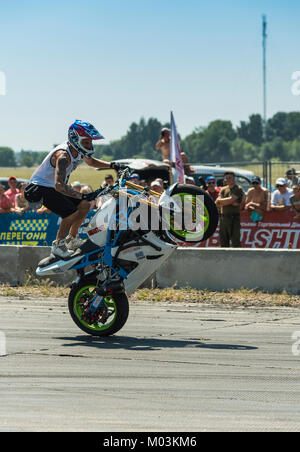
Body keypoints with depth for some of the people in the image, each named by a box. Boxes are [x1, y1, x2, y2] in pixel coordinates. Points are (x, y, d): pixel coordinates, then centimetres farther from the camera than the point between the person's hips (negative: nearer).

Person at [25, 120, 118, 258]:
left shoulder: (78, 151, -3)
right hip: (41, 188, -10)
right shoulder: (63, 156, -32)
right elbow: (59, 186, -43)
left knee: (84, 205, 2)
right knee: (72, 212, -25)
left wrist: (112, 165, 4)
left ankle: (71, 238, 15)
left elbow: (91, 161, 21)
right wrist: (82, 196, -50)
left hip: (55, 187, 10)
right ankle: (57, 244, -11)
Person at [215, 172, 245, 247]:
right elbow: (217, 203, 1)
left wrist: (220, 201, -1)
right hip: (223, 217, 6)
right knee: (223, 241, 8)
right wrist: (232, 203, -8)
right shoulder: (223, 189, 14)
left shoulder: (238, 189, -3)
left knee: (235, 241, -9)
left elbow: (230, 200, -16)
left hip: (234, 217, -6)